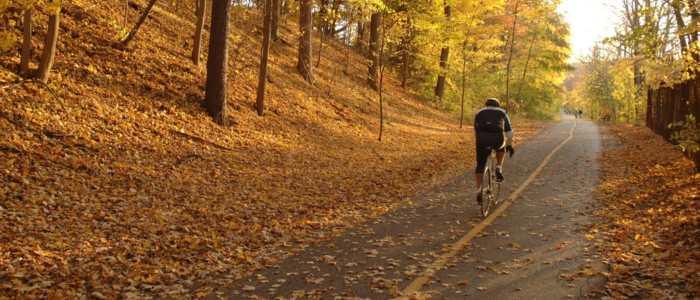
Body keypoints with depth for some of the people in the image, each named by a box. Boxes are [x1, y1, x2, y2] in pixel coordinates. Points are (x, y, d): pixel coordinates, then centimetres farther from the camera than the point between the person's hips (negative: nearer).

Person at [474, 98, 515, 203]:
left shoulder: (479, 112, 28)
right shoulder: (502, 112, 26)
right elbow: (509, 133, 27)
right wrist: (509, 145, 42)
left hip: (482, 139, 0)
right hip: (497, 138, 0)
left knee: (480, 165, 13)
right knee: (501, 147, 36)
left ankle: (479, 191, 8)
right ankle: (499, 168, 20)